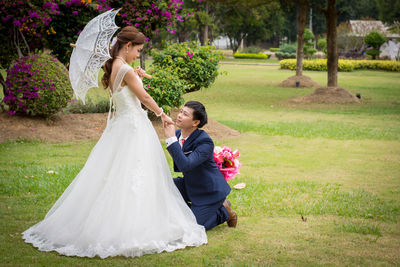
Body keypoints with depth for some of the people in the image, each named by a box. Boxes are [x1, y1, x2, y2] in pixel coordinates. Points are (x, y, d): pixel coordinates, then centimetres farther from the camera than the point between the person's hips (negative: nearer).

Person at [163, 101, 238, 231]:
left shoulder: (205, 142, -28)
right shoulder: (177, 134, -4)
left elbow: (185, 165, -41)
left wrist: (171, 139, -40)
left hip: (209, 191, -7)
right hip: (190, 185, 7)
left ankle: (224, 211, 12)